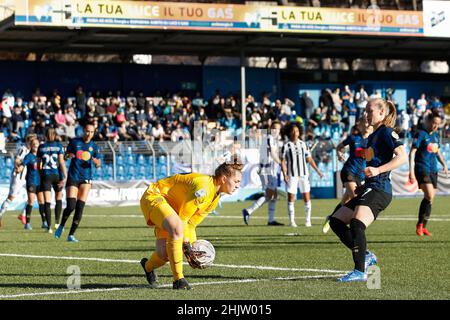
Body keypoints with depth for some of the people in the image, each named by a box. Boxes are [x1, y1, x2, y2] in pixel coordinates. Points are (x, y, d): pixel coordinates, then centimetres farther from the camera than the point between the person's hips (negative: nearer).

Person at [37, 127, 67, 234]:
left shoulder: (41, 147, 5)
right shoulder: (59, 146, -1)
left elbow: (38, 165, 9)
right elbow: (61, 162, -9)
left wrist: (40, 176, 21)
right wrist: (65, 176, -10)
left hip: (45, 175, 1)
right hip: (57, 174, -1)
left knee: (47, 201, -2)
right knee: (59, 198, 18)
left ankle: (49, 226, -9)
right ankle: (57, 222, 7)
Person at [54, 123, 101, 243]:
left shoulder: (94, 146, 6)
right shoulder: (75, 142, 3)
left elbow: (98, 164, 5)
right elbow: (65, 155, 11)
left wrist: (95, 160, -18)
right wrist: (68, 156, -13)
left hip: (86, 179, 1)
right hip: (73, 177, -1)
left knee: (80, 208, -7)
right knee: (70, 206, -12)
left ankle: (71, 235, 0)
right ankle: (61, 226, 15)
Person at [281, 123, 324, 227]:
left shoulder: (303, 144, 9)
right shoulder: (286, 146, 1)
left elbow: (309, 159, 14)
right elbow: (283, 161, 1)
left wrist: (318, 171, 10)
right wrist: (284, 174, -10)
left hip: (304, 174, 2)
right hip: (292, 175, -2)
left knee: (306, 196, -1)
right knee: (291, 197, -3)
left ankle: (308, 220, 6)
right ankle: (291, 221, 4)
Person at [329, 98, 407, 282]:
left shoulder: (386, 132, -6)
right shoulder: (373, 136, 22)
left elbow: (402, 157, -19)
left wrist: (378, 170, -27)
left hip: (379, 189, -10)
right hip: (369, 188, 10)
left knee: (357, 223, -27)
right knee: (336, 221, 7)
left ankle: (360, 271, -27)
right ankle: (366, 256, 9)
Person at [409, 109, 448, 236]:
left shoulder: (435, 135, 11)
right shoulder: (421, 134, -10)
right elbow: (412, 153, -13)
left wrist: (444, 164, 14)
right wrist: (411, 172, -19)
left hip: (433, 170, 7)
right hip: (422, 169, -7)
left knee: (429, 199, 8)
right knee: (429, 196, -21)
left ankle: (423, 227, 18)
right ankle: (419, 224, -9)